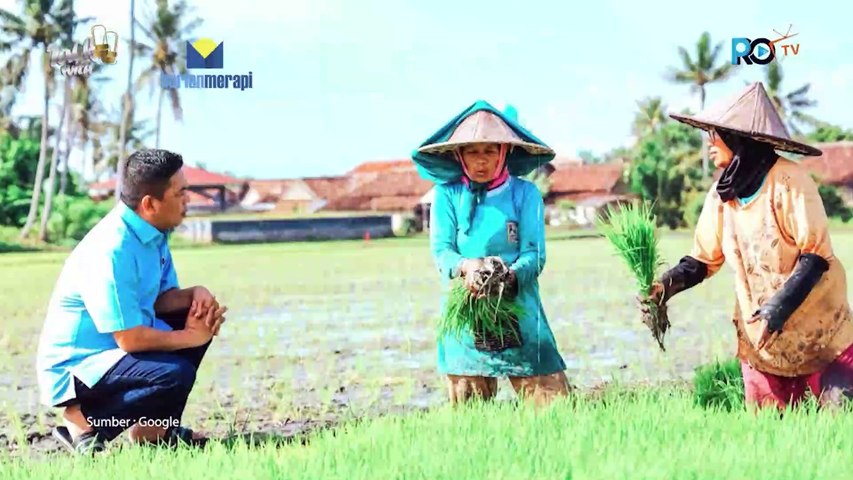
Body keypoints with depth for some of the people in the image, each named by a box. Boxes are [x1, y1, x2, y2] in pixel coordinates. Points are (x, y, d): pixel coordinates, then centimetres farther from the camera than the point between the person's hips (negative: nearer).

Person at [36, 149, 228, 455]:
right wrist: (191, 337, -14)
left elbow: (159, 300, 11)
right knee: (175, 374, -29)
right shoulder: (112, 251, -27)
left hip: (116, 346, 10)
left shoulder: (152, 233, 2)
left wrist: (195, 294, -10)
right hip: (75, 367, -10)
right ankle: (84, 423, -9)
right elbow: (130, 338, -27)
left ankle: (154, 427, 11)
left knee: (198, 315, 7)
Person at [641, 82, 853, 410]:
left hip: (819, 333, -5)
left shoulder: (788, 180, -16)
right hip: (760, 335, 5)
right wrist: (668, 284, -12)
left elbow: (816, 255, -17)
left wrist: (780, 307, -26)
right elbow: (705, 259, 6)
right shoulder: (721, 193, 1)